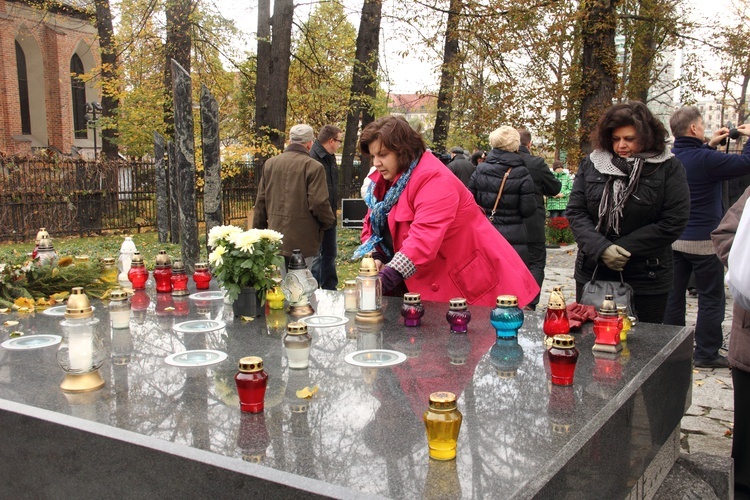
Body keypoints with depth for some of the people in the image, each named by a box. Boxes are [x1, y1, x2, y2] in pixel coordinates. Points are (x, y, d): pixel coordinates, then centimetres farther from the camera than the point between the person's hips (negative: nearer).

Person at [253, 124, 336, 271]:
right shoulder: (314, 167, -11)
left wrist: (258, 230, 20)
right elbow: (319, 203, -14)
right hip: (302, 241, -6)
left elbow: (260, 202, 11)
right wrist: (329, 221, 6)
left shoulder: (270, 164, 8)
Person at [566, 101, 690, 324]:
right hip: (592, 274, 3)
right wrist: (601, 248, -16)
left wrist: (624, 248, -14)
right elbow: (575, 211, -1)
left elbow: (673, 222, -10)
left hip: (646, 280, -2)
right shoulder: (592, 164, 3)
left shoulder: (668, 168, -4)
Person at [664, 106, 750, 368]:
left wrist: (710, 145, 19)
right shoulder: (706, 159, -21)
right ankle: (706, 353, 11)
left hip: (674, 239, 7)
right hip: (703, 241, -7)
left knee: (673, 295, 13)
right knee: (711, 298, 5)